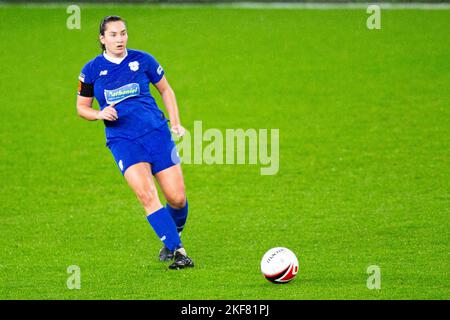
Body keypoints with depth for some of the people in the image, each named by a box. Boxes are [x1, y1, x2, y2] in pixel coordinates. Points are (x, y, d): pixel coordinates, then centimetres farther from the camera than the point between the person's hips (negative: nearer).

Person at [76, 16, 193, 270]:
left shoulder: (142, 60, 2)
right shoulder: (92, 70, 1)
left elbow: (165, 90, 16)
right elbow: (82, 107, 12)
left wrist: (176, 123, 7)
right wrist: (100, 114, -9)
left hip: (156, 133, 1)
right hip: (122, 140, -1)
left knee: (177, 198, -3)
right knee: (146, 194, -23)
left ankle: (174, 235, 30)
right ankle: (177, 251, -20)